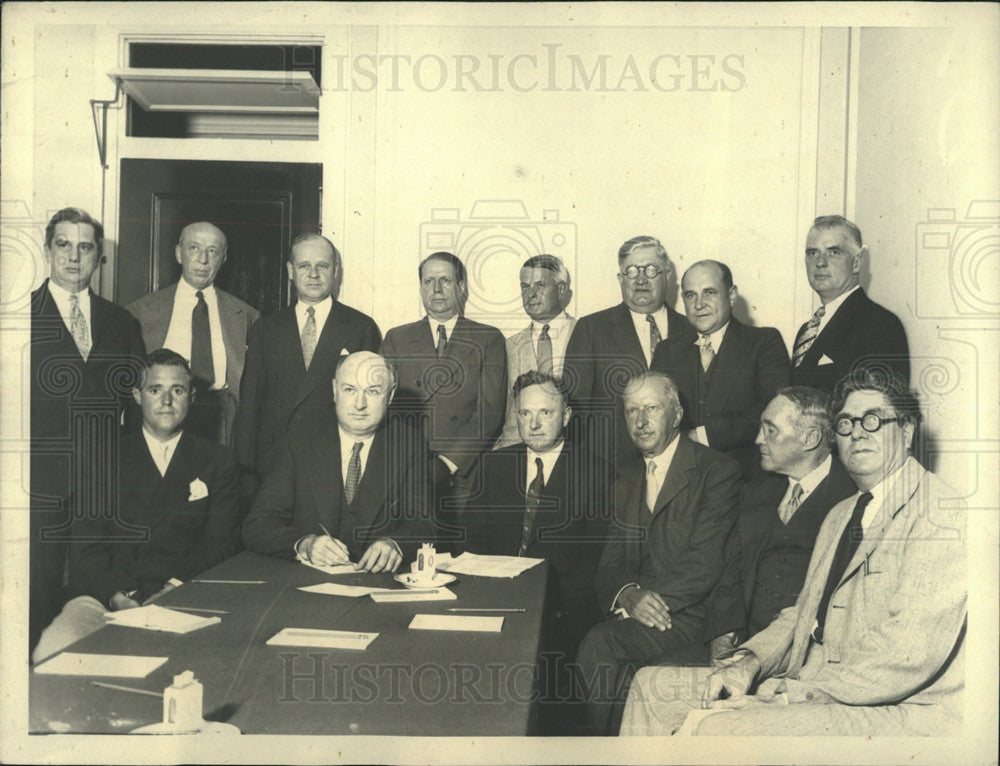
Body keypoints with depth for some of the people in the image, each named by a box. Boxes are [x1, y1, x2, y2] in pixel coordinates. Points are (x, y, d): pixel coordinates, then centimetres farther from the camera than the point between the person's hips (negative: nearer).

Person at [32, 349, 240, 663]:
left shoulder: (218, 460, 15)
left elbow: (220, 544, 6)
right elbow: (86, 544, 6)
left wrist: (176, 588, -13)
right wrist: (116, 594, -13)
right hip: (105, 598, 2)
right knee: (52, 651, -30)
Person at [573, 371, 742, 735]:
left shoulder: (718, 471, -2)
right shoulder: (627, 480, 18)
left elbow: (705, 561, -12)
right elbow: (611, 561, 11)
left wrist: (650, 598, -20)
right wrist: (626, 593, -12)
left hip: (690, 614, -5)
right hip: (633, 609, 5)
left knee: (600, 643, -27)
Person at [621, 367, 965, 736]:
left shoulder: (942, 513, -10)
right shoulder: (839, 516, 20)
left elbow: (909, 655, -20)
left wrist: (795, 690, -19)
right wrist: (750, 662, 0)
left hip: (898, 711, -8)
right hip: (814, 687, 9)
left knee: (717, 728, -28)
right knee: (653, 688, 2)